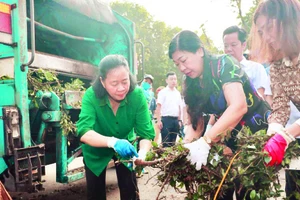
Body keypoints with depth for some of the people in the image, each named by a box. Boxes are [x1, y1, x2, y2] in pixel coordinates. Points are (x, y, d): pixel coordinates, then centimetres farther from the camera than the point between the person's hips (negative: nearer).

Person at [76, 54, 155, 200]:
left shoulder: (137, 95, -26)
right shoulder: (91, 96, -29)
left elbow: (146, 133, -26)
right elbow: (84, 132, -39)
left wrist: (141, 154, -46)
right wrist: (112, 142, -55)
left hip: (126, 147, 1)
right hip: (96, 150, 0)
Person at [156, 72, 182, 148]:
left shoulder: (178, 93, 14)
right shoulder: (163, 92, -4)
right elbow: (158, 107, -9)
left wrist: (179, 120, 14)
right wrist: (159, 120, -16)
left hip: (175, 119, 6)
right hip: (166, 119, -6)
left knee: (173, 142, 10)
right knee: (166, 142, -7)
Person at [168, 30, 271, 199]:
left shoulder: (224, 64, -21)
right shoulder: (193, 84, 0)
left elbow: (238, 106, -34)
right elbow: (195, 121, -2)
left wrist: (205, 142, -40)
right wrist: (187, 144, -22)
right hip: (230, 140, 6)